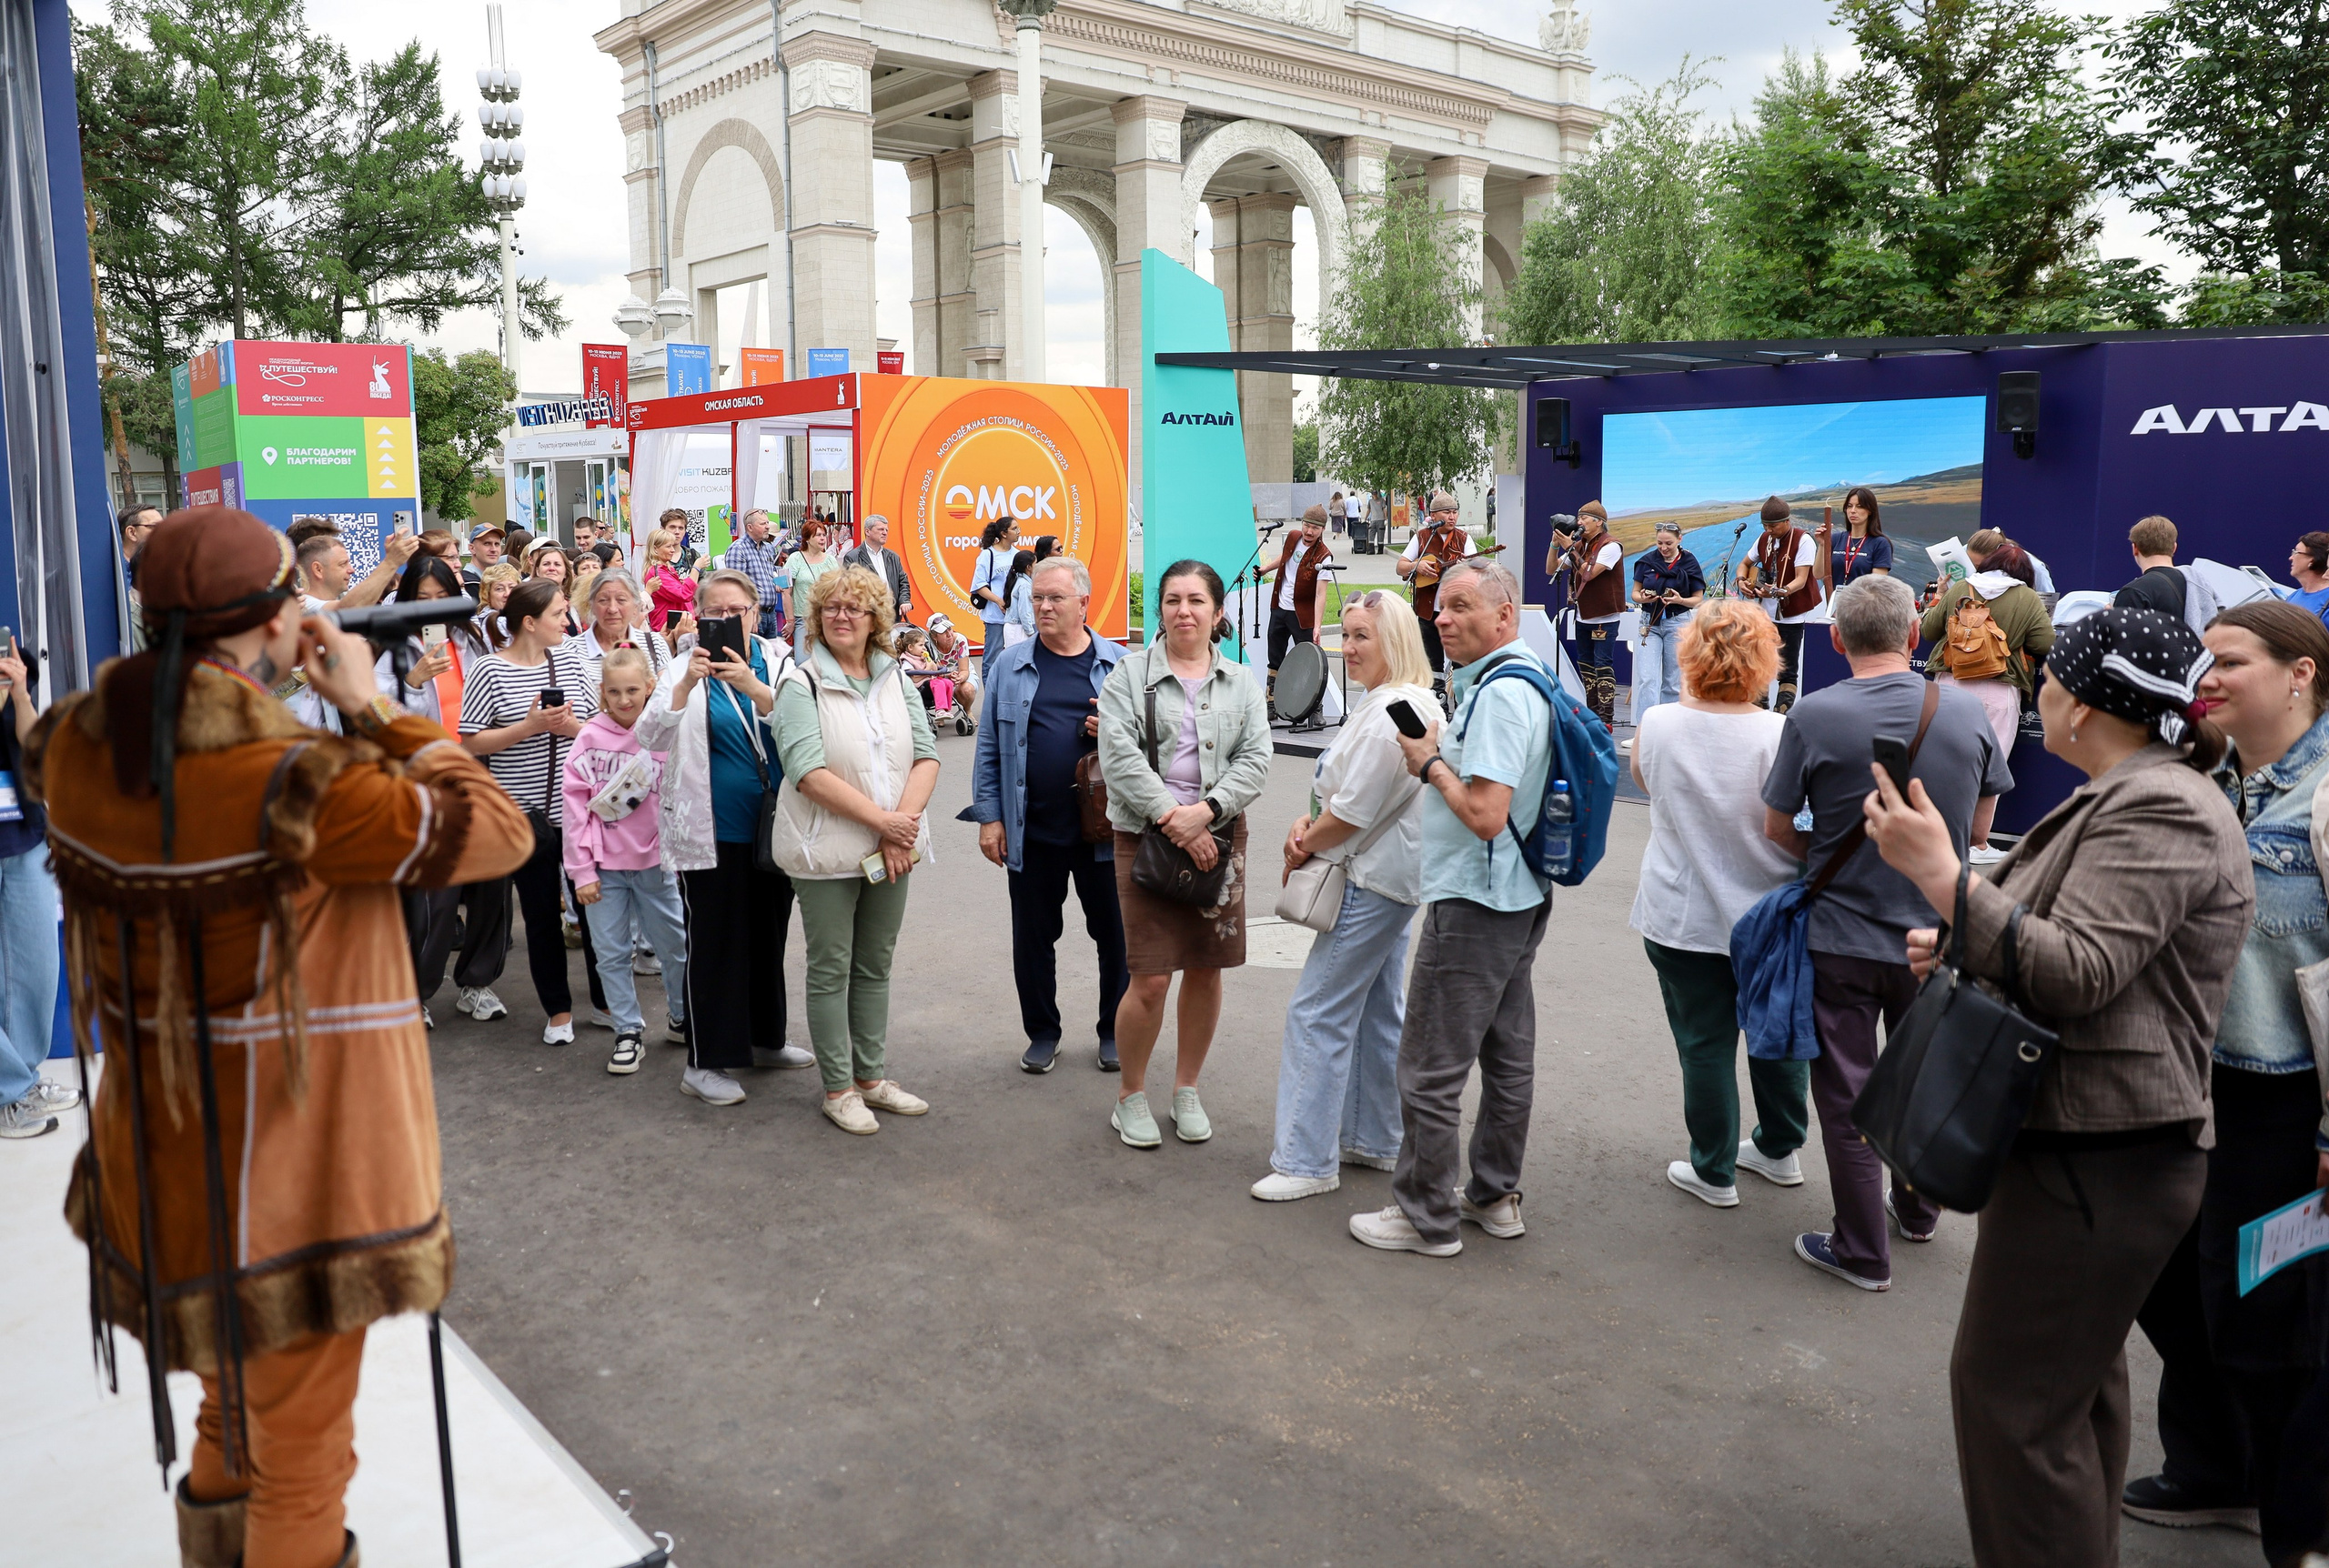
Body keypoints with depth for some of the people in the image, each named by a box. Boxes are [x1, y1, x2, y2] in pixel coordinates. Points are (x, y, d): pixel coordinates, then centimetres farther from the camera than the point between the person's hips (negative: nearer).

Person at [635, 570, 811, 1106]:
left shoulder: (780, 660, 3)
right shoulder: (684, 668, -1)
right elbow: (650, 737, -14)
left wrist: (753, 688, -29)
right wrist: (685, 686, -29)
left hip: (773, 826, 3)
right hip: (711, 831, -3)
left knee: (769, 935, 15)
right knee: (713, 941, -1)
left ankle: (764, 1038, 32)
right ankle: (705, 1061, 7)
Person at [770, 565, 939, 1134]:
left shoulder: (895, 678, 9)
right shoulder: (801, 684, -6)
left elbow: (925, 755, 2)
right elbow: (809, 771, -17)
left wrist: (904, 821, -14)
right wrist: (880, 819, -21)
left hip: (893, 850, 5)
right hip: (829, 849, -5)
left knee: (875, 965, 14)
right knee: (831, 969, 5)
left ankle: (872, 1076, 26)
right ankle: (838, 1088, 16)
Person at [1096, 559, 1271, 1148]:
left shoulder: (1241, 683, 10)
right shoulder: (1130, 674, 1)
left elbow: (1255, 760, 0)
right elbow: (1119, 756, -9)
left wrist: (1204, 811, -16)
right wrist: (1173, 819, -17)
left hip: (1219, 838, 3)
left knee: (1205, 970, 9)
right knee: (1150, 981, -6)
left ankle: (1187, 1090, 28)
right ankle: (1131, 1097, 16)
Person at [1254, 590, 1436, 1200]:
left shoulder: (1393, 712, -21)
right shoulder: (1389, 702, 14)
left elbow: (1354, 810, -22)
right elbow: (1347, 787, 20)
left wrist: (1304, 846, -6)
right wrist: (1308, 822, 3)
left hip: (1371, 883, -11)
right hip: (1387, 876, 11)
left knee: (1318, 1012, -7)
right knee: (1376, 1012, 17)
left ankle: (1308, 1160, -1)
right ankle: (1374, 1139, 28)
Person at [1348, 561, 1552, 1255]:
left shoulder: (1499, 693, -21)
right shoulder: (1525, 679, 12)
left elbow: (1486, 814, -27)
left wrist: (1431, 763, -14)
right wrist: (1446, 750, 9)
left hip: (1472, 907, -11)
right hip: (1519, 898, 11)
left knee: (1430, 1069, -1)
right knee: (1507, 1056, 17)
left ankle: (1427, 1218, 9)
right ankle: (1494, 1197, 30)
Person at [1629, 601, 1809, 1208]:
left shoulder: (1657, 724, -12)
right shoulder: (1781, 736, -17)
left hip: (1681, 918, 0)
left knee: (1705, 1044, 10)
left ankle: (1714, 1172, 22)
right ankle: (1779, 1150, 39)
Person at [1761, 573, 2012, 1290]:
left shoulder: (1814, 717, -18)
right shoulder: (1968, 714, -7)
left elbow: (1778, 829, -9)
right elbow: (1978, 828, 4)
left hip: (1841, 935, -4)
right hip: (1934, 934, 4)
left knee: (1848, 1094, 9)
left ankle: (1862, 1250, 19)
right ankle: (1918, 1210, 43)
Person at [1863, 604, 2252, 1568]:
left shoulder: (2158, 811, -19)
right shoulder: (2130, 797, 15)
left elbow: (2076, 973, -27)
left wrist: (1942, 877, -30)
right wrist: (1960, 947, 9)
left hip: (2095, 1162, -11)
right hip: (2092, 1146, 11)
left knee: (2010, 1390, -4)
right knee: (2076, 1380, 22)